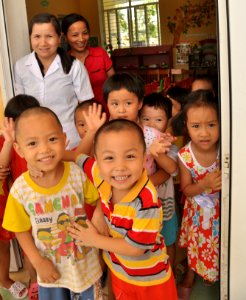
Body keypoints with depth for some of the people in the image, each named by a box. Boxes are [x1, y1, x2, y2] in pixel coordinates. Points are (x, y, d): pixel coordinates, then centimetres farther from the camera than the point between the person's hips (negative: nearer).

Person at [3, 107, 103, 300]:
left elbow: (97, 200, -4)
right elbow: (22, 230, -7)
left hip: (85, 263, 0)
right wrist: (38, 262, -11)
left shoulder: (77, 174, -20)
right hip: (50, 267, 0)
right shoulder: (20, 189, -19)